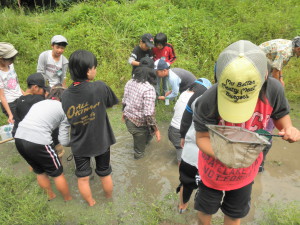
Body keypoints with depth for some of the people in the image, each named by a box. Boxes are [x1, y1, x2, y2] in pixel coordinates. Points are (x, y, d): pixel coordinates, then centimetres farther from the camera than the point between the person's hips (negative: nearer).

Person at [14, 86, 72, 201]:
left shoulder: (39, 103, 23)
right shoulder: (64, 109, 6)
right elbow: (64, 141, 2)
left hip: (19, 138, 7)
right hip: (38, 142, -7)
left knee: (40, 171, 28)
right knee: (57, 173, 16)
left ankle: (51, 195, 48)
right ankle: (68, 199, 35)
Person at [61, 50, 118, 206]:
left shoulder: (66, 95, -13)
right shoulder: (100, 87, -23)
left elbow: (68, 121, -3)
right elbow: (111, 103, -5)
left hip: (79, 144, 1)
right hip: (101, 141, -1)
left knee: (83, 177, 22)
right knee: (105, 174, 23)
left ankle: (91, 203, 44)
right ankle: (109, 198, 48)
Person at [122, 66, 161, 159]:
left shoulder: (130, 82, -3)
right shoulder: (149, 89, -26)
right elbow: (149, 114, -30)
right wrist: (156, 130, -20)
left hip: (128, 118, 8)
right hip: (139, 123, -7)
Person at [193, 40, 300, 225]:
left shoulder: (274, 90, -25)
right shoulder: (209, 100, -35)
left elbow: (280, 114, -3)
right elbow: (202, 137, -24)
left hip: (246, 171, 2)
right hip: (214, 169, -2)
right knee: (206, 210, 26)